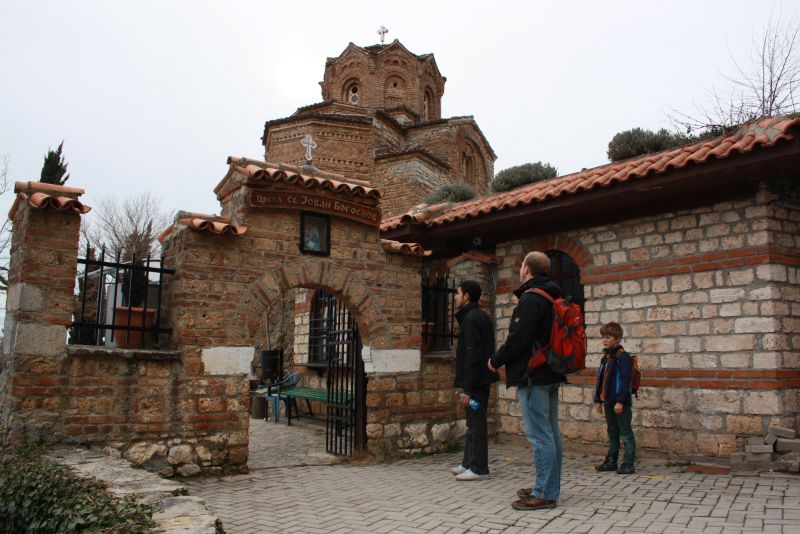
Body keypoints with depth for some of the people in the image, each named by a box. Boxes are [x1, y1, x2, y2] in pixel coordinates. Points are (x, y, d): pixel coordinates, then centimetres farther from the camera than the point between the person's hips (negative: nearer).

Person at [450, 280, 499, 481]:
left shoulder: (471, 319, -15)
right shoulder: (480, 316, 16)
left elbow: (472, 355, -21)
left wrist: (467, 388, -21)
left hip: (475, 381, -11)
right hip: (481, 379, 11)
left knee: (476, 424, -3)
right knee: (473, 423, 16)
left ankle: (479, 468, 4)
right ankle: (469, 463, 25)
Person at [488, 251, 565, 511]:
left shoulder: (531, 298, -15)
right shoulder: (552, 298, 16)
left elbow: (518, 339, -20)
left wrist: (496, 360, -6)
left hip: (533, 375, -10)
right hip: (551, 374, 10)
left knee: (540, 435, -6)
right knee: (551, 433, 14)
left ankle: (544, 494, 0)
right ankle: (549, 487, 24)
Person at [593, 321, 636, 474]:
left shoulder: (623, 357, -12)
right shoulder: (606, 357, 14)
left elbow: (625, 380, -18)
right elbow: (600, 380, 17)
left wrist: (620, 401, -21)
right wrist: (599, 400, 16)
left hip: (621, 403, -9)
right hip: (608, 401, 9)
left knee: (625, 433, 0)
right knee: (612, 433, 16)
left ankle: (628, 464, 6)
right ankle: (611, 461, 25)